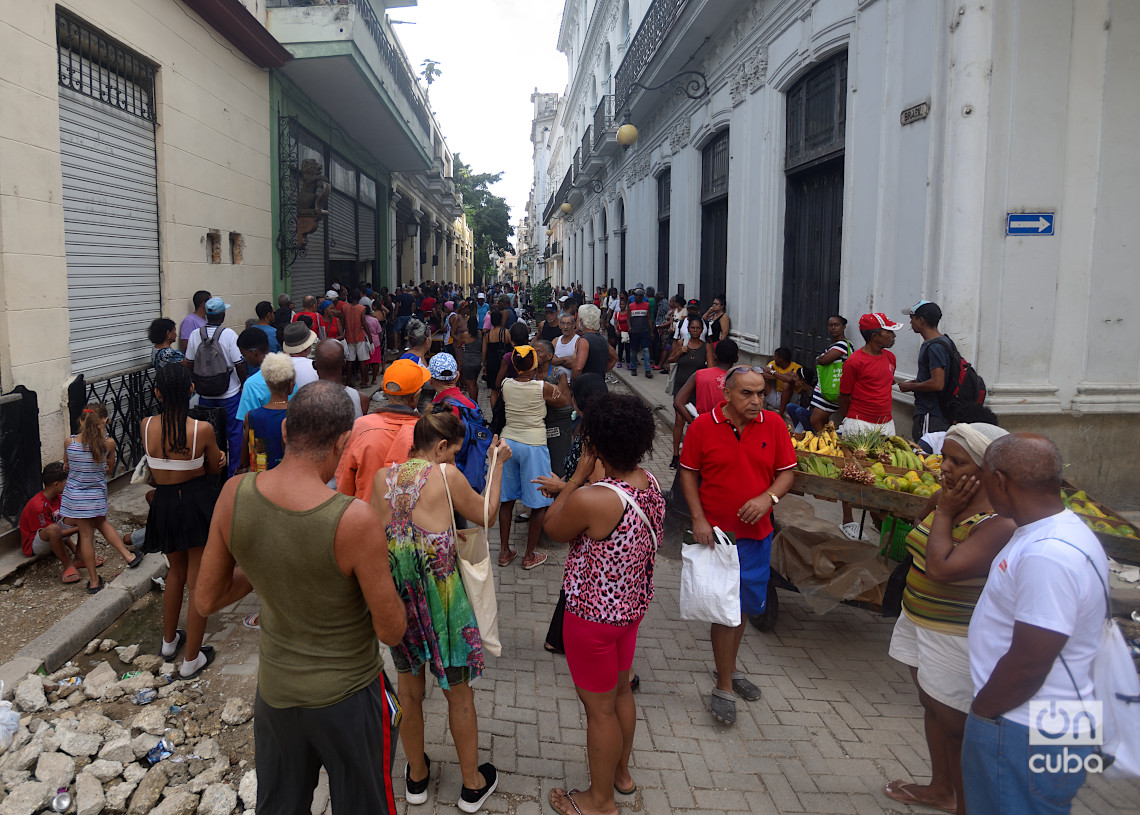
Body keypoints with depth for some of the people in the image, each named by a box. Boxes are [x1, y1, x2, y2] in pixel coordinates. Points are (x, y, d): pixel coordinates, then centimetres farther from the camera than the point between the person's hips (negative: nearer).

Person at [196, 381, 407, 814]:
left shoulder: (234, 494, -17)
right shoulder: (356, 520, -31)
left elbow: (206, 601, -3)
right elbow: (391, 631, -18)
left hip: (274, 689, 5)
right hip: (348, 696, -4)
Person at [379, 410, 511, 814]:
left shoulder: (383, 477, -2)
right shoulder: (446, 475, -15)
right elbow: (485, 515, 1)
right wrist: (498, 463, 10)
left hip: (396, 597, 4)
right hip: (440, 596, -4)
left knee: (409, 689, 23)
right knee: (459, 693, 15)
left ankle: (417, 775, 41)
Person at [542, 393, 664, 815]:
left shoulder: (590, 500, -33)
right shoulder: (651, 484, -8)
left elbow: (553, 528, -13)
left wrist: (579, 473, -14)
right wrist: (568, 488, 9)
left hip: (594, 615, -8)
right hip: (633, 604, 8)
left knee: (599, 708, 12)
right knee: (620, 690, 26)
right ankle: (621, 772, 48)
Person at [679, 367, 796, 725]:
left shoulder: (773, 424, -3)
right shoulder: (703, 426, -10)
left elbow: (787, 471, 2)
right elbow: (689, 473, -3)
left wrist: (768, 497, -18)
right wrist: (698, 519, -12)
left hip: (756, 533, 4)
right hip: (716, 533, -4)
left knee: (745, 604, 18)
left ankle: (730, 667, 41)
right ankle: (724, 688, 14)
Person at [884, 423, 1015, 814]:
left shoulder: (1000, 524, -26)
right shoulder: (943, 498, -2)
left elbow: (942, 567, -33)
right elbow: (914, 543, 12)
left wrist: (944, 513, -22)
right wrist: (939, 505, -1)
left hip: (957, 639, -8)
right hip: (921, 624, 9)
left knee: (954, 724, 7)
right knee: (932, 707, 24)